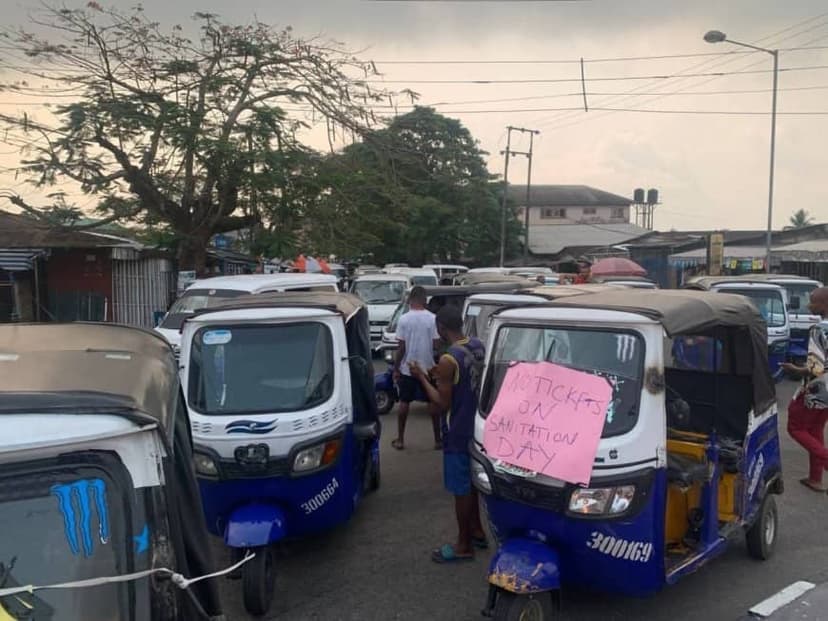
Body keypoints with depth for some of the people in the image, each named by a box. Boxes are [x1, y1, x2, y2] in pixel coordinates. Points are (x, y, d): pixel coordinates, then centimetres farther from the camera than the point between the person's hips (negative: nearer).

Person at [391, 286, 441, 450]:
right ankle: (437, 439, 14)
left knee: (404, 402, 10)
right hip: (428, 368, 0)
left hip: (407, 369, 0)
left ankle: (400, 440, 14)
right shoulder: (432, 319, -8)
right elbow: (436, 344, -9)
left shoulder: (404, 319, -8)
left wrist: (396, 368, 0)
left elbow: (401, 347, -8)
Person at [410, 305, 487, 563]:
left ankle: (464, 545, 16)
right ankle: (477, 531, 35)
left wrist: (423, 378, -10)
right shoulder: (478, 346, 0)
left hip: (458, 432, -8)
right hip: (475, 425, 8)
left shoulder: (448, 360, -25)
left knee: (460, 488, 4)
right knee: (471, 482, 22)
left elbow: (443, 404, -19)